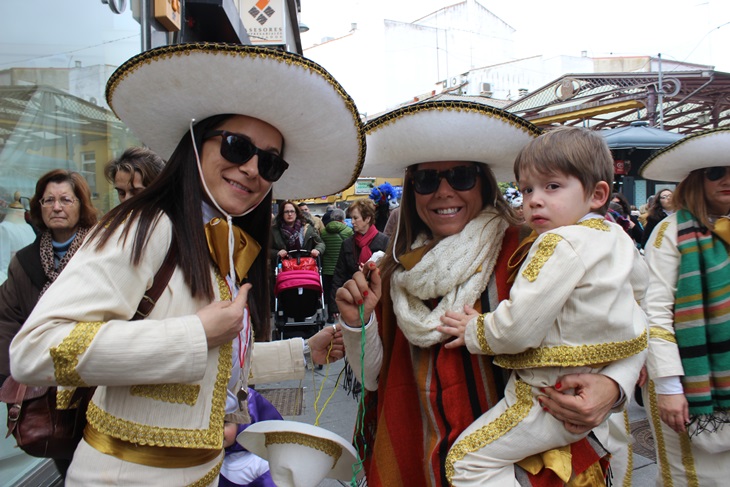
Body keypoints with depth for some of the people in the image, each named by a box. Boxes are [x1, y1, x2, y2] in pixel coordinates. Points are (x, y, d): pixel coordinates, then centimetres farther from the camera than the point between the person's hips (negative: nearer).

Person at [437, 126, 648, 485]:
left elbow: (519, 328, -29)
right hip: (605, 385, 10)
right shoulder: (616, 236, 5)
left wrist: (475, 332, -11)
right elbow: (639, 284, 27)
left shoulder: (561, 244, -24)